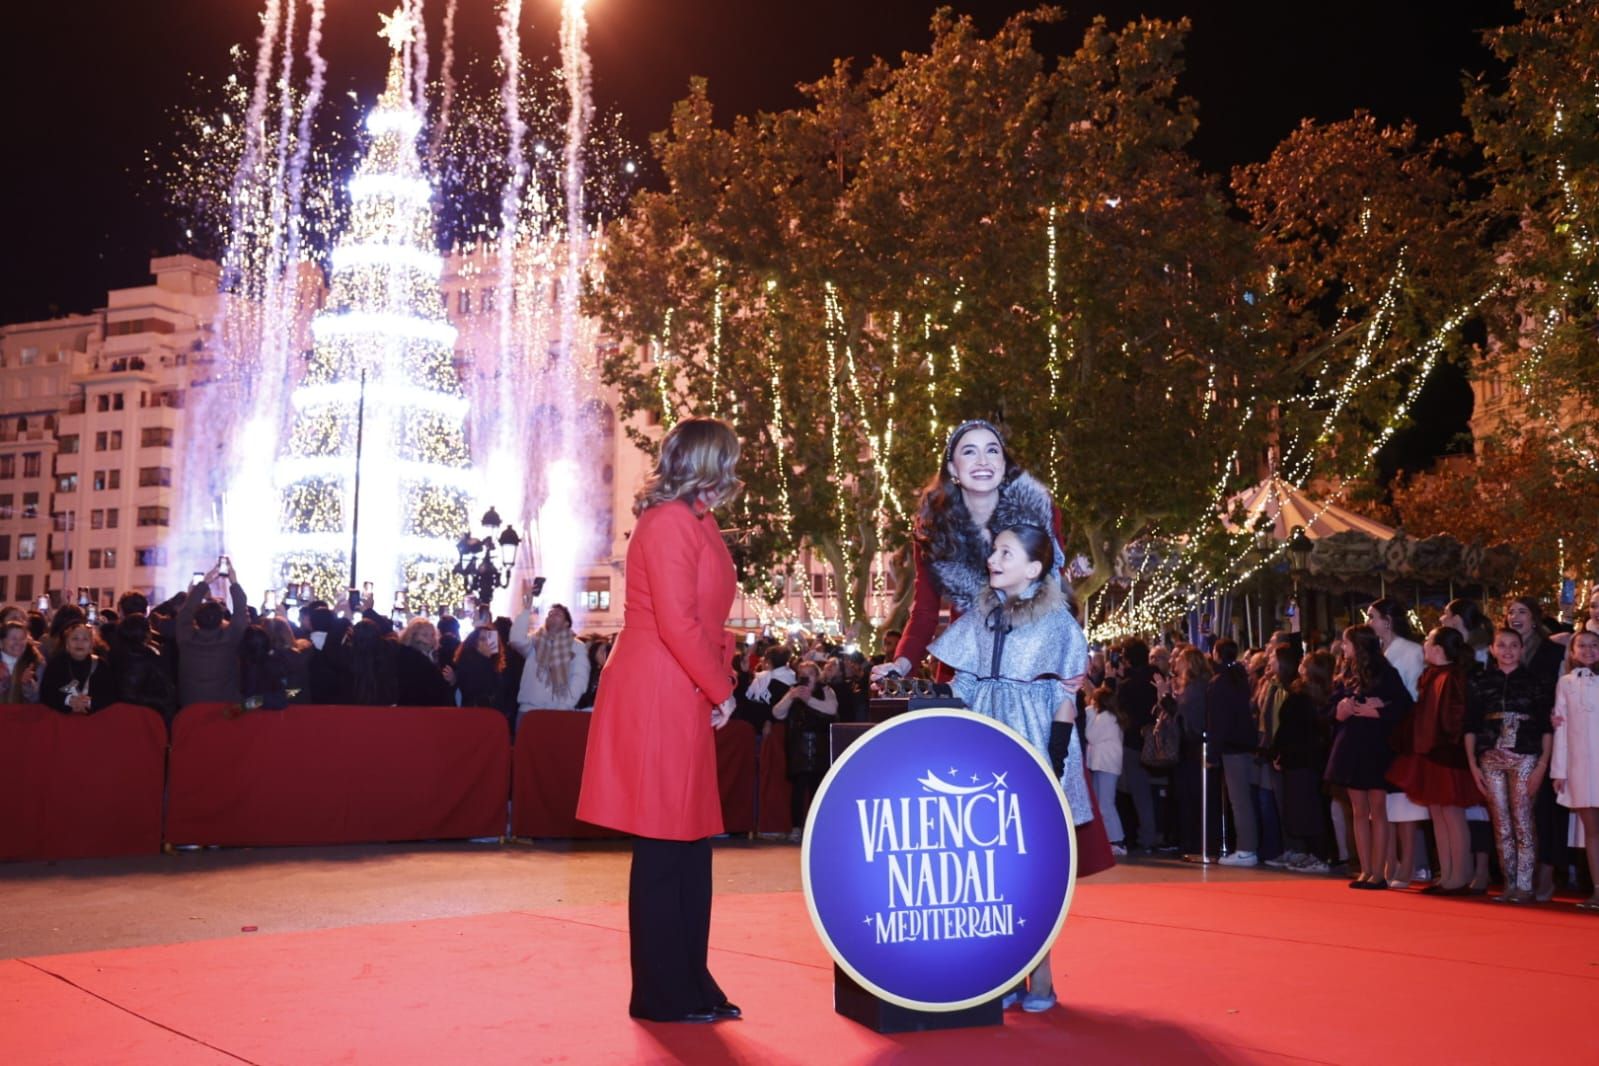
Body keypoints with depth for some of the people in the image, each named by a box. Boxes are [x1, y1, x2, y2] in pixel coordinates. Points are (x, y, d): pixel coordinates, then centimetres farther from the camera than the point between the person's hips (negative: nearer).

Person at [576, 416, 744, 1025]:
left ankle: (691, 986, 20)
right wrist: (720, 689, -10)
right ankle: (664, 996, 7)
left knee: (690, 844, 12)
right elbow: (676, 622, -20)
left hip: (684, 702, 10)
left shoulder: (694, 522, 18)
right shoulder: (670, 522, -12)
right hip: (657, 700, -10)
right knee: (665, 848, -2)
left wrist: (718, 685, 6)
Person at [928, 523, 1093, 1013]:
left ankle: (1040, 978, 5)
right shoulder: (980, 615, 11)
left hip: (1034, 747, -4)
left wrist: (1054, 764, -11)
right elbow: (961, 687, 12)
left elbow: (1065, 701, -3)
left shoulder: (1057, 621, -1)